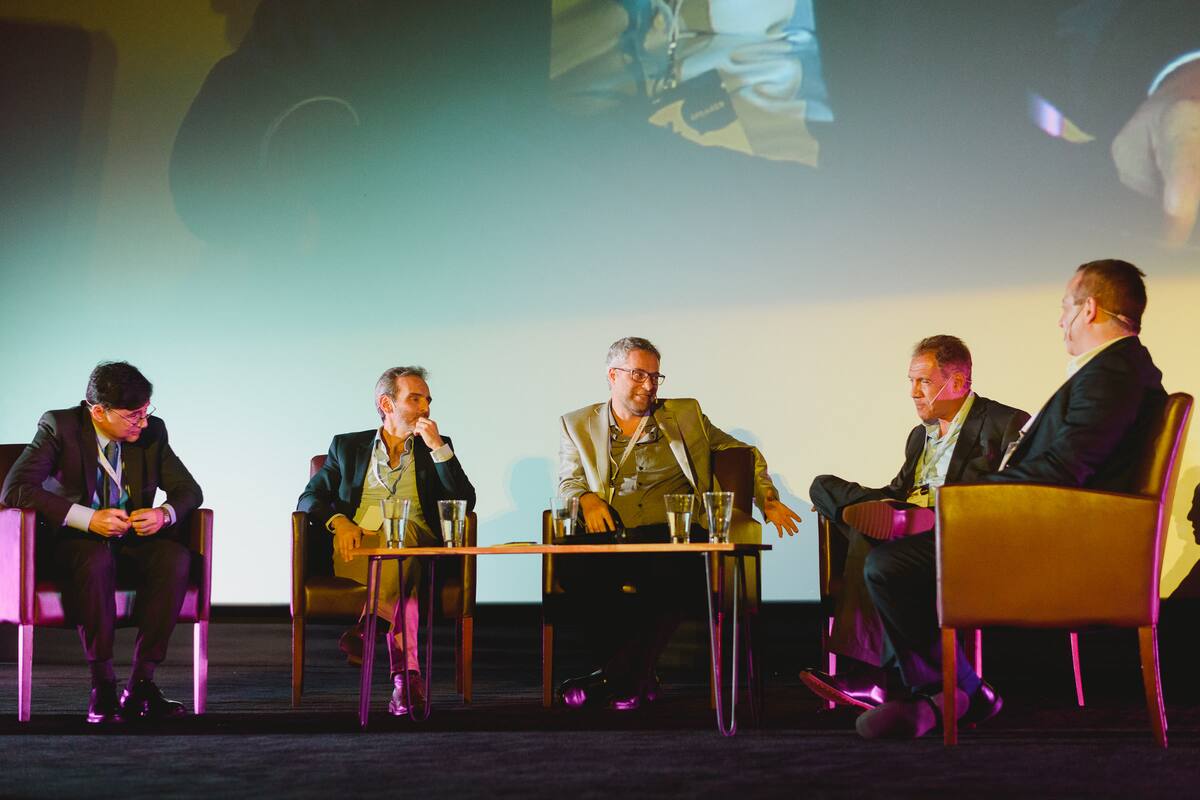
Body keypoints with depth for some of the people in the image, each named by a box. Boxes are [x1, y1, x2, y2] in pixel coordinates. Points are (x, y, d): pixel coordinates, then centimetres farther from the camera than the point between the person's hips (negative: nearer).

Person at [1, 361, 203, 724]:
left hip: (132, 543, 4)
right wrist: (88, 518, -30)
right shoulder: (59, 426, -12)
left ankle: (141, 684, -26)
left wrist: (164, 514, -20)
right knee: (97, 560, -39)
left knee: (176, 558, -29)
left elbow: (188, 490, 5)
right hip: (75, 541, -3)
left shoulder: (152, 432, -1)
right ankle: (102, 686, -30)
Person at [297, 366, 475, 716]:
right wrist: (338, 520, -11)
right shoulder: (347, 446, 20)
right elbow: (309, 499, 12)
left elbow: (465, 503, 5)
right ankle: (408, 672, -42)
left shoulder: (436, 448, 20)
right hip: (357, 549, 0)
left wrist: (438, 448, -3)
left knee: (405, 528, -38)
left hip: (418, 551, 1)